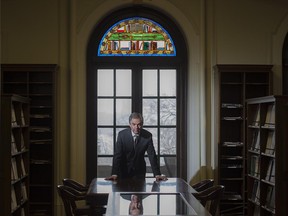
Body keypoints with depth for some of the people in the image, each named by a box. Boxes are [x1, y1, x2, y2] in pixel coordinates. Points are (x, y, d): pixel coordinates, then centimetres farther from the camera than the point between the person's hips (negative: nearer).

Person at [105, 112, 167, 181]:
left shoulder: (148, 136, -12)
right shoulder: (122, 134, -15)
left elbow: (152, 156, -11)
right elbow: (117, 155, -19)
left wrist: (157, 175, -20)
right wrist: (114, 174, -30)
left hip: (139, 171, 1)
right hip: (124, 170, -1)